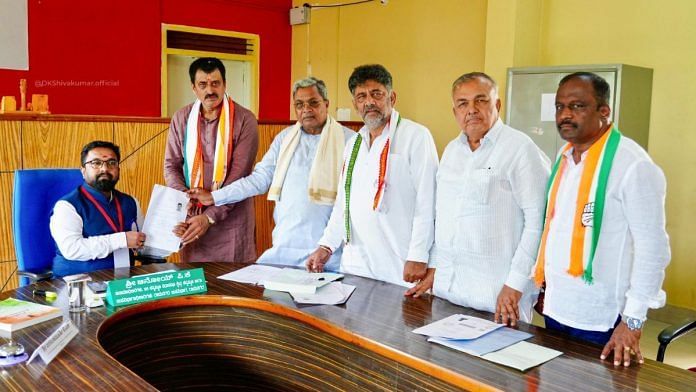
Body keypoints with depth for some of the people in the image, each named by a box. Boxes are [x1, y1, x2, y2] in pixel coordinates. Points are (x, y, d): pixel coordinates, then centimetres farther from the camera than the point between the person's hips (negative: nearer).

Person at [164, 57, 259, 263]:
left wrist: (210, 216, -17)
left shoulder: (244, 120, -7)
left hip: (231, 217, -3)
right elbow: (171, 166, 7)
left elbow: (239, 175, -12)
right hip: (192, 217, 3)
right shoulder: (181, 118, 5)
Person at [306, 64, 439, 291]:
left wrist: (418, 257, -16)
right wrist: (326, 246, 11)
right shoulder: (354, 144, 16)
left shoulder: (416, 136, -6)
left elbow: (427, 202, -12)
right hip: (355, 262, 6)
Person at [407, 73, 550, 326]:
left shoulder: (520, 148, -10)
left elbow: (537, 219, -14)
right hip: (446, 284, 6)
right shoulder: (451, 150, 12)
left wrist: (515, 284, -16)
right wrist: (434, 267, 13)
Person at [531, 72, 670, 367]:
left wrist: (633, 320, -15)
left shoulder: (632, 164, -15)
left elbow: (652, 246, -15)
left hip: (599, 321, -6)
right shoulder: (564, 157, 7)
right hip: (555, 309, 7)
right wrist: (544, 284, 11)